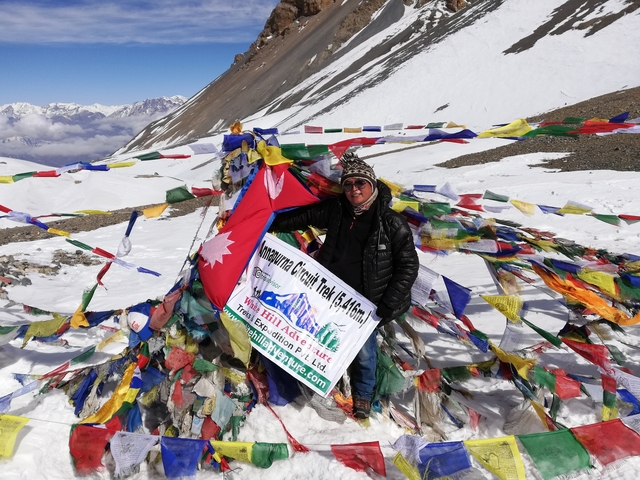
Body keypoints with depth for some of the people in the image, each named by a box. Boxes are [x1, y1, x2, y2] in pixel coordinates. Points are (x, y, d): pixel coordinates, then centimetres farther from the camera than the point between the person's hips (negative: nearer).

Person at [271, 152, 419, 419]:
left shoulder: (392, 223, -15)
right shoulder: (335, 210, -5)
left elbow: (408, 266, -12)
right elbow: (303, 216, 10)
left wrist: (387, 307, -15)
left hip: (366, 302, -3)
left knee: (364, 351, 10)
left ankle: (362, 395, 38)